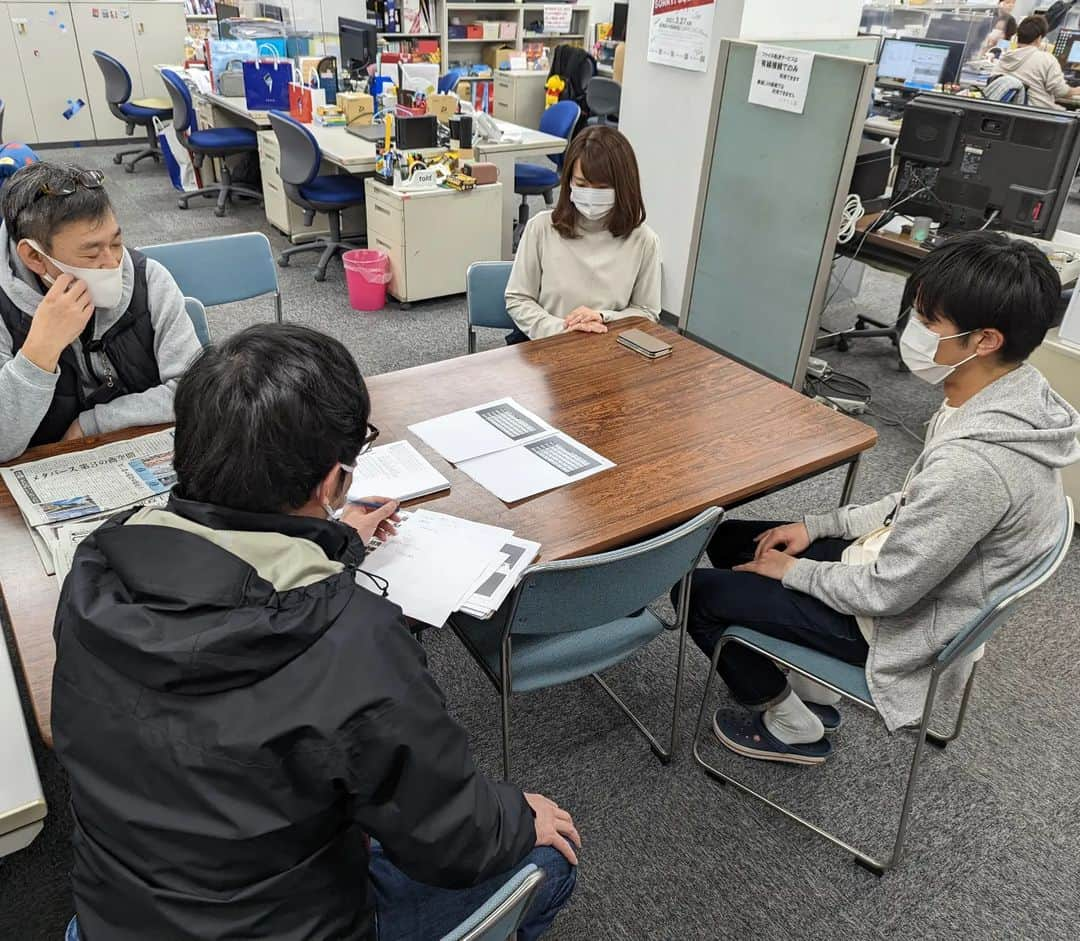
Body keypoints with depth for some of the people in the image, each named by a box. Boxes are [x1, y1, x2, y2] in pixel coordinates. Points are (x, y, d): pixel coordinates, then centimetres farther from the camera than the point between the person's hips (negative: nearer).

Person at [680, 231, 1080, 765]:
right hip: (907, 569, 9)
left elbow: (885, 593, -26)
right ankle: (814, 692, 25)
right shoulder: (1015, 398, -7)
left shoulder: (974, 462, -37)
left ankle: (794, 729, 19)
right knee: (730, 540, 15)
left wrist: (792, 570, -10)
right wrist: (816, 526, 3)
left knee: (700, 593, -2)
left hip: (898, 623, -9)